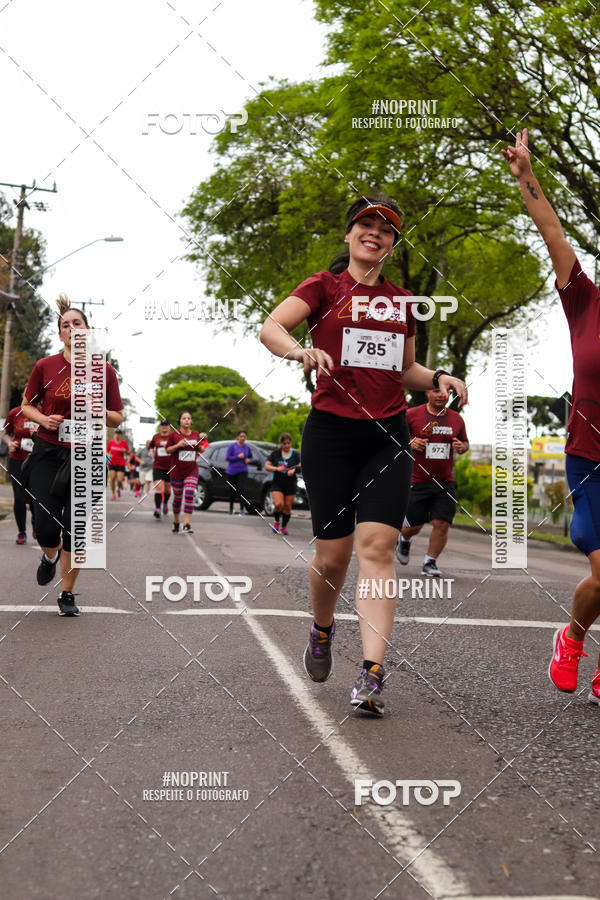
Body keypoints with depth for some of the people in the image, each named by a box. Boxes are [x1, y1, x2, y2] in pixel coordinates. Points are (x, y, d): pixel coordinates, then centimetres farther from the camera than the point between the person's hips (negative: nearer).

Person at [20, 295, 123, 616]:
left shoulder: (104, 371, 1)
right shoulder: (45, 366, 0)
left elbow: (117, 419, 7)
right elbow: (27, 405, 11)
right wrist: (44, 419, -9)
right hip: (47, 453, 0)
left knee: (75, 528, -2)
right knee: (46, 526, -7)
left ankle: (67, 594, 14)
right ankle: (49, 556, 31)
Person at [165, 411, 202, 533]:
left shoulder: (196, 434, 7)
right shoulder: (174, 434, -3)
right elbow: (168, 450, 0)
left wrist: (202, 449, -3)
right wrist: (177, 445, -17)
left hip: (192, 471, 1)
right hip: (177, 471, -1)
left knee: (189, 496, -15)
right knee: (177, 497, 8)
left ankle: (187, 524, -18)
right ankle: (176, 522, 29)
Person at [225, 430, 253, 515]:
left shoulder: (247, 447, 5)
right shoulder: (232, 446, -4)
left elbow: (250, 457, 21)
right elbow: (227, 457, -8)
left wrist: (248, 460, -1)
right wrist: (238, 457, -17)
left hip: (242, 471, 0)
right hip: (231, 471, 0)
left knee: (240, 489, -18)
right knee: (232, 490, 8)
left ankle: (242, 509, -18)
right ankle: (231, 508, 29)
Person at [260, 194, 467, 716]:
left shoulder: (401, 300, 17)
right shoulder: (325, 286, 5)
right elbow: (270, 327, -10)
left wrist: (438, 378, 8)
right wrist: (300, 350, -31)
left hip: (387, 436, 3)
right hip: (331, 433, -2)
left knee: (378, 544, -13)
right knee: (333, 553, 0)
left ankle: (372, 673, -19)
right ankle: (322, 629, 32)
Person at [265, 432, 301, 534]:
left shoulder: (295, 454, 5)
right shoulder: (275, 453, 5)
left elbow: (300, 466, -5)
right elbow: (266, 466, 2)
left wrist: (294, 470, -26)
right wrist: (277, 469, -15)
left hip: (290, 485, 1)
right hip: (277, 484, -1)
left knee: (288, 507, 3)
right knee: (279, 504, -17)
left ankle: (284, 526, 20)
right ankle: (276, 521, 9)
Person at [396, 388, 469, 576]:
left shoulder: (456, 419, 8)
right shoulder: (411, 415, -3)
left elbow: (465, 442, 22)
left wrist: (461, 447, -2)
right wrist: (409, 443, -14)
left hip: (445, 483, 2)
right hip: (417, 481, -2)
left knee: (442, 525, -8)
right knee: (414, 526, 6)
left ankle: (430, 562, 10)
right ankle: (404, 540, 41)